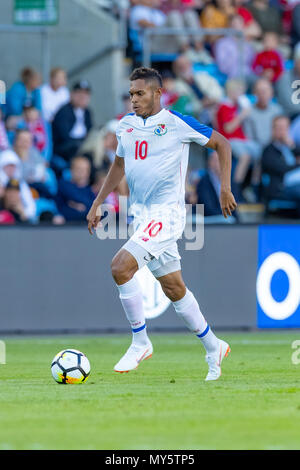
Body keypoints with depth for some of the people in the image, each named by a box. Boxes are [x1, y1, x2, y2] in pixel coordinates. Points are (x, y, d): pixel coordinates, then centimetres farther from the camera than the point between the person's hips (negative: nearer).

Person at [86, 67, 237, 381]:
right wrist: (97, 204, 20)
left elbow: (221, 143, 2)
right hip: (141, 214, 7)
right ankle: (213, 348, 25)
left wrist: (225, 188, -4)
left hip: (166, 213, -7)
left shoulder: (177, 124, -8)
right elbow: (119, 166, 25)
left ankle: (140, 342, -10)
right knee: (173, 288, 10)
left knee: (121, 266, -23)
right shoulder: (126, 125, 9)